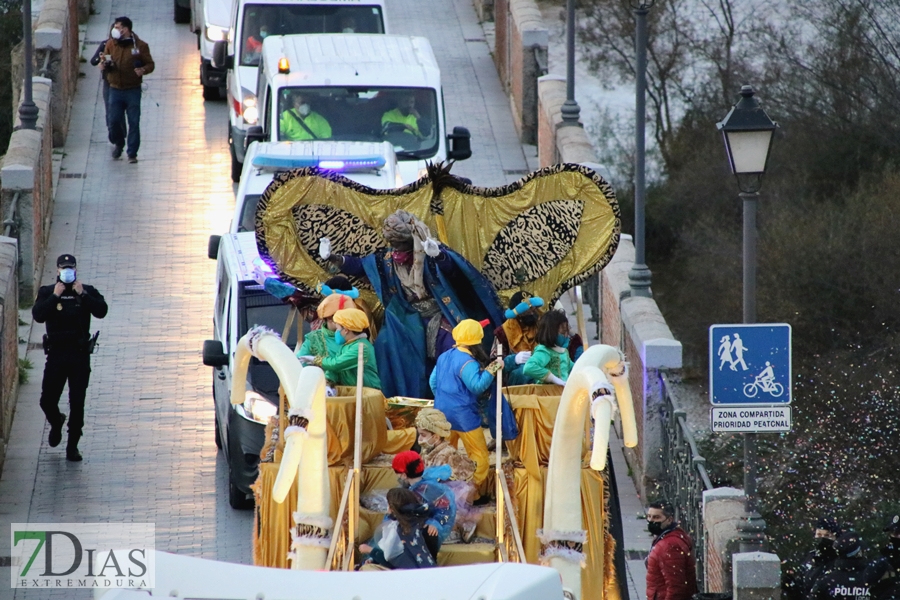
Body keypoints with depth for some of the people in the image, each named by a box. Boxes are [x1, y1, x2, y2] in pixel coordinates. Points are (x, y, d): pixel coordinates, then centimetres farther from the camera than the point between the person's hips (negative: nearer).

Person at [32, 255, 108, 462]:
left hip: (80, 354, 0)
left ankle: (72, 446, 8)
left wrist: (83, 295, -18)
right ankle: (56, 423, 36)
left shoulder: (87, 291, 4)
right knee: (47, 400, 1)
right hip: (56, 353, 0)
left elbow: (101, 311, -12)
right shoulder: (47, 292, 3)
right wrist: (55, 297, -18)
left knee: (77, 404, -2)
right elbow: (38, 315, -13)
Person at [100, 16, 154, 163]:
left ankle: (132, 153, 6)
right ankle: (118, 144, 28)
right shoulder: (111, 44, 6)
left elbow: (150, 65, 0)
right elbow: (106, 63, 14)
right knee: (113, 121, 0)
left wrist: (143, 70, -22)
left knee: (134, 122, -2)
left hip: (133, 89, -3)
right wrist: (104, 66, -10)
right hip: (115, 89, 3)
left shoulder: (140, 46, -3)